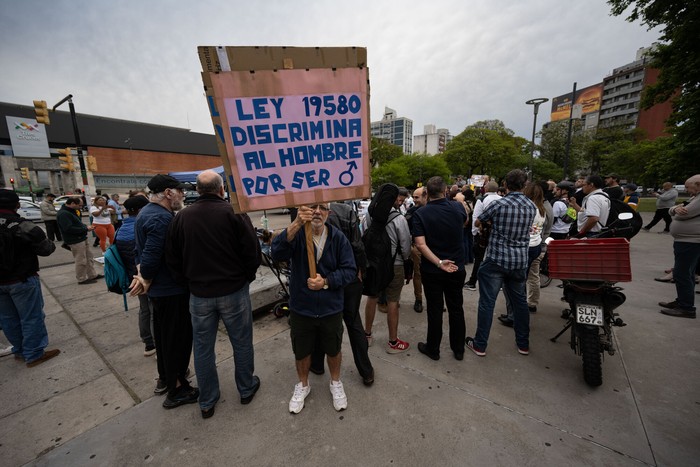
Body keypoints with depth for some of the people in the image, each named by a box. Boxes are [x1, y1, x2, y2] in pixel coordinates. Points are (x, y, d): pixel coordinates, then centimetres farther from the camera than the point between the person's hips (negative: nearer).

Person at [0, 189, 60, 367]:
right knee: (31, 317, 5)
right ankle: (34, 355, 13)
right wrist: (52, 244, 7)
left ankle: (20, 351, 31)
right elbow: (46, 249, -14)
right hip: (22, 280, -6)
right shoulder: (22, 225, -18)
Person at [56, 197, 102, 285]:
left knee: (89, 258, 16)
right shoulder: (63, 214, -20)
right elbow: (69, 229, -26)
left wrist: (86, 226, 1)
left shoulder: (71, 211, 12)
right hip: (75, 241, -10)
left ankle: (92, 275, 26)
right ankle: (82, 279, 13)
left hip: (82, 238, 10)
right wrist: (86, 229, -21)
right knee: (81, 261, 0)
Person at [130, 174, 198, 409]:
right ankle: (176, 389, 20)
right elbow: (151, 257, -27)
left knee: (163, 334, 23)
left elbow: (141, 251, 13)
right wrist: (147, 282, -11)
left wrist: (141, 274, 4)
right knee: (178, 338, 4)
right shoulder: (162, 218, -23)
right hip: (172, 290, -10)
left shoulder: (146, 212, 10)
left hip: (158, 289, 10)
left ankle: (165, 378, 41)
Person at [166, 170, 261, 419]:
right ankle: (247, 389, 33)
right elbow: (253, 251, -14)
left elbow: (172, 258, 5)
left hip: (199, 293, 3)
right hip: (234, 290, -3)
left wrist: (187, 281, 17)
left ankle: (207, 402, 33)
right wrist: (246, 277, 3)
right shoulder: (234, 212, -13)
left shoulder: (182, 217, 0)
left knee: (203, 347, 17)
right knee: (242, 342, 15)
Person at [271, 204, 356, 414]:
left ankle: (336, 383, 50)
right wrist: (296, 225, -46)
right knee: (301, 351, 20)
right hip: (301, 307, 0)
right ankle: (302, 385, 50)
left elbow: (349, 270, -9)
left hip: (331, 308, 1)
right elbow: (277, 253, -32)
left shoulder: (338, 237, -10)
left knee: (333, 350, 21)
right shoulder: (296, 234, -13)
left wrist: (325, 282, -23)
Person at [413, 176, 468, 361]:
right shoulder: (458, 207, -6)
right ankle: (458, 349, 31)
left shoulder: (420, 214, -15)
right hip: (457, 268, 3)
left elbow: (420, 244, -23)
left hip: (432, 271, -2)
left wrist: (439, 263, -21)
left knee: (435, 310, 9)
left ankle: (433, 349, 26)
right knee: (456, 308, 16)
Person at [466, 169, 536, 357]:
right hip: (520, 261, 5)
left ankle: (480, 345, 11)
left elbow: (478, 222, 1)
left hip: (496, 259, -5)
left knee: (487, 302, 2)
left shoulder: (498, 204, -12)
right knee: (520, 301, 18)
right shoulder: (532, 207, 4)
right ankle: (523, 343, 31)